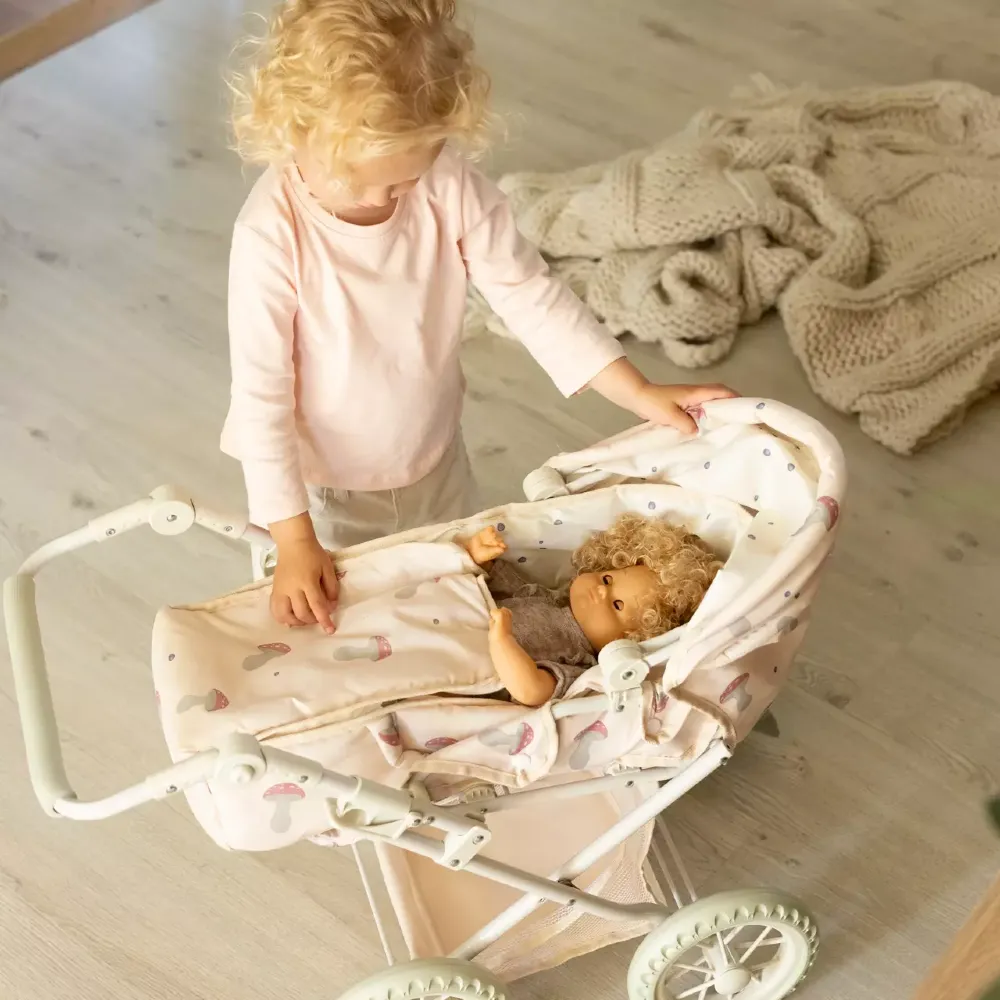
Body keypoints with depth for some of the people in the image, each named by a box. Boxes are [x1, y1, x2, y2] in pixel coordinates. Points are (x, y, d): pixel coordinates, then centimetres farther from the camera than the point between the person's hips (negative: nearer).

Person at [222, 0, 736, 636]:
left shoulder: (451, 185, -21)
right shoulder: (273, 234, -30)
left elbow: (530, 293, -12)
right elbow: (261, 393, -24)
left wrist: (640, 394, -16)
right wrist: (294, 539, -23)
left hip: (435, 462, 4)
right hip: (326, 488, -3)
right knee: (339, 628, 18)